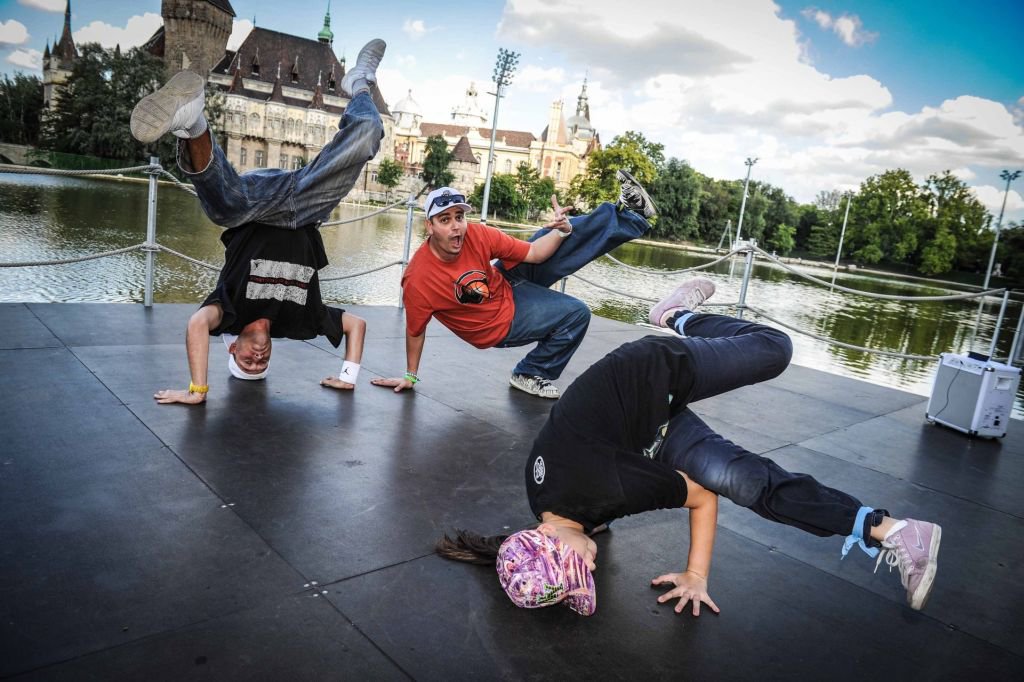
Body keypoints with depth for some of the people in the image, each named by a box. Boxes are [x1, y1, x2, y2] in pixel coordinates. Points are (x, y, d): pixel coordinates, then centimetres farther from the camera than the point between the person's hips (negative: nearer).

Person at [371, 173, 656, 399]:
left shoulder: (477, 234, -22)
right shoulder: (418, 280, -32)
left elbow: (534, 253, -12)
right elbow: (415, 331, -15)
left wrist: (563, 231, -30)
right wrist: (410, 376, -3)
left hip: (506, 283, 5)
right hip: (501, 324, -4)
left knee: (568, 236, -7)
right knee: (576, 313, -11)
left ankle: (627, 212, 8)